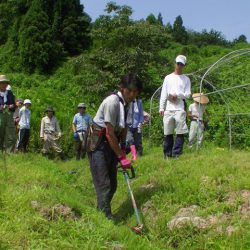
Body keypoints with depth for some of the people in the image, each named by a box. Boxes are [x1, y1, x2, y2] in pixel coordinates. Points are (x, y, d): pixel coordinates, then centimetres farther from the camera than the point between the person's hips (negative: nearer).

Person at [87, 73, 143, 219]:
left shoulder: (127, 103, 1)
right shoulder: (112, 102, -24)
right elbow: (110, 133, -23)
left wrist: (123, 149, 3)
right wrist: (121, 157, -18)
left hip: (111, 144, 9)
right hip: (98, 144, -8)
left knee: (113, 184, 12)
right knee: (104, 184, -10)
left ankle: (101, 212, 26)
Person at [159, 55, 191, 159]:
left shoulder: (186, 79, 12)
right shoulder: (168, 77, 13)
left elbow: (187, 94, 4)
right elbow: (163, 94, 9)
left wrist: (177, 95, -12)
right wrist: (161, 108, 2)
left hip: (180, 109, -1)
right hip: (168, 109, 1)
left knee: (180, 132, -7)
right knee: (168, 133, 3)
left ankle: (176, 153, -2)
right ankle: (167, 154, 11)